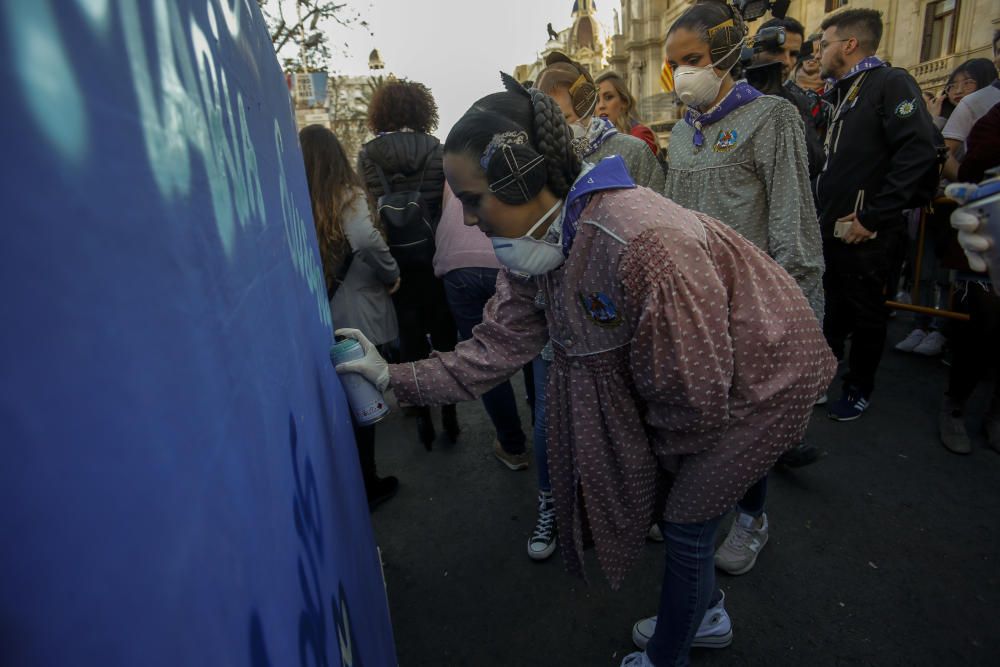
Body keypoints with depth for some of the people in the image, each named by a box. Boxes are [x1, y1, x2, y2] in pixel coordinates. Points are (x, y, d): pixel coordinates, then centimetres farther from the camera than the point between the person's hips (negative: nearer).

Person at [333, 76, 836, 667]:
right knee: (667, 496, 19)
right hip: (695, 374, 8)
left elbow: (696, 393, -29)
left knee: (685, 524, 4)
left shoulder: (642, 244, -39)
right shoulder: (535, 246, -11)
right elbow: (497, 347, -7)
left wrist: (660, 445, -8)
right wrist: (394, 377, -12)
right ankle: (707, 615, 49)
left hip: (761, 377, -7)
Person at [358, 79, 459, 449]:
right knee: (444, 333, 13)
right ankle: (449, 411, 22)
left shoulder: (368, 154, -4)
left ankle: (423, 415, 19)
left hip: (395, 259, 0)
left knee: (410, 336, 12)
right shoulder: (436, 149, -5)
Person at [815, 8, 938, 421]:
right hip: (830, 228, 8)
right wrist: (821, 212, 12)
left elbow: (919, 151, -20)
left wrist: (873, 217, -21)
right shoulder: (840, 94, 16)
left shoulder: (890, 84, -10)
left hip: (864, 232, -8)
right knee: (831, 307, 17)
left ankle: (859, 390, 21)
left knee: (865, 313, 6)